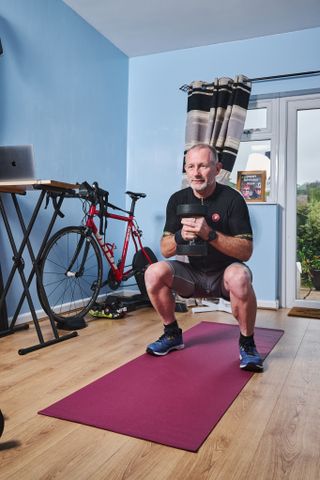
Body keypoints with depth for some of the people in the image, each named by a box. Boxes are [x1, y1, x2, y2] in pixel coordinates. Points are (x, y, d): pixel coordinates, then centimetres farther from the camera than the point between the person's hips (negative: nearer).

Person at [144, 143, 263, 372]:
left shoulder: (232, 199, -12)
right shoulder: (178, 200, -2)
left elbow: (246, 251, -17)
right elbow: (166, 250, -3)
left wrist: (210, 234, -32)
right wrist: (181, 235, -26)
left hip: (224, 272, -3)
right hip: (192, 274, 3)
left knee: (239, 277, -36)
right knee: (154, 273, -22)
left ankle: (247, 342, -10)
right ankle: (172, 335, 2)